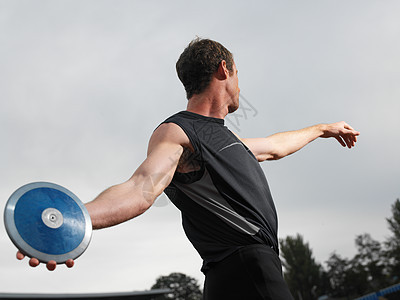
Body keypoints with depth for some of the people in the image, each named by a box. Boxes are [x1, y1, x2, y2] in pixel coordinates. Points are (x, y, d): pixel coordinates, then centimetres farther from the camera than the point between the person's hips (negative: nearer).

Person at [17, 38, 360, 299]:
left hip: (260, 270, 10)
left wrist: (323, 129, 60)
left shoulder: (225, 138, 27)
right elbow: (143, 188, -22)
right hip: (245, 270, -9)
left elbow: (276, 146, 45)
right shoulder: (175, 132, -4)